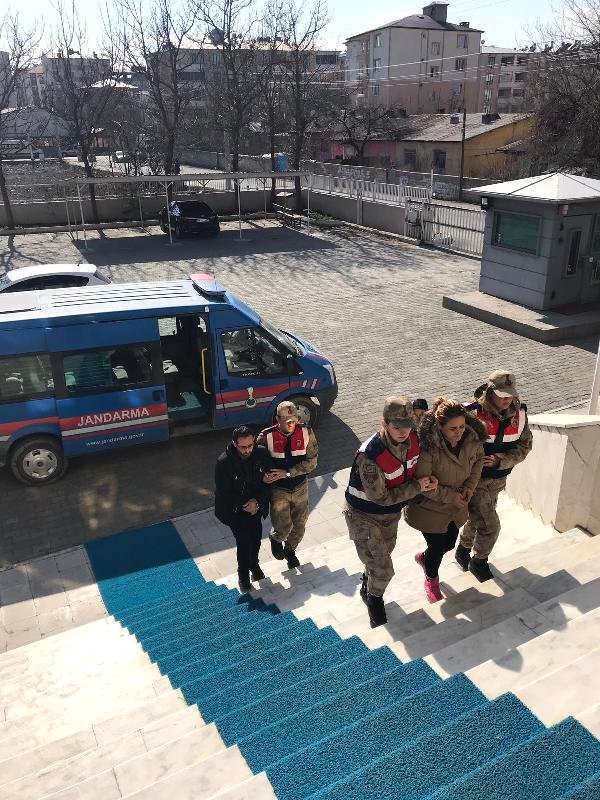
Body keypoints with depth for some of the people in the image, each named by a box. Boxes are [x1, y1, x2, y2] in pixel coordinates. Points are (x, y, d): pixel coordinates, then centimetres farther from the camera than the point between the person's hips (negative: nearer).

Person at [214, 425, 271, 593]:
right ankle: (243, 573, 19)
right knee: (243, 541, -7)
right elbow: (223, 492, -16)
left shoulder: (261, 454, -14)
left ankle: (254, 563, 41)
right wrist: (245, 504, -18)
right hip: (234, 509, -3)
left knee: (256, 537, 10)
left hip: (256, 506, 4)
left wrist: (257, 501, -16)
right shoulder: (224, 462, -24)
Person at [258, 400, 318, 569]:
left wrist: (287, 472, -21)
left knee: (299, 525, 16)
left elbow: (311, 462, -13)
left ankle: (290, 549, 47)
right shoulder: (267, 436, -17)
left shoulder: (306, 433, -13)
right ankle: (276, 539, 31)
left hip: (300, 487, 3)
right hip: (278, 490, -2)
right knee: (283, 528, -7)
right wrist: (263, 475, -25)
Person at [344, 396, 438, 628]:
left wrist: (427, 481, -13)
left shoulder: (413, 437, -19)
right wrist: (416, 487, -24)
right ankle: (374, 598, 30)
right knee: (383, 570, -3)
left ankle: (367, 585, 58)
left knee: (384, 551, 28)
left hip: (391, 512, 7)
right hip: (364, 515, -6)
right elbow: (380, 497, -30)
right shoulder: (369, 455, -39)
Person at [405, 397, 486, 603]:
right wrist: (450, 496, -22)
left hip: (457, 506, 6)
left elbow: (478, 459, 5)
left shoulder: (472, 439, -16)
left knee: (449, 544, 21)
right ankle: (431, 580, 43)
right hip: (430, 507, -5)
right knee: (437, 547, 9)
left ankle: (423, 557, 55)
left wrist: (470, 485, -8)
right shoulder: (429, 446, -34)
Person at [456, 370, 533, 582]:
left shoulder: (519, 413, -9)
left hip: (498, 479, 5)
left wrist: (500, 460, -18)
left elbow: (524, 445, -4)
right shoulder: (471, 413, -24)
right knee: (490, 525, -2)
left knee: (478, 518, 22)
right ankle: (479, 562, 25)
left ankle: (463, 550, 48)